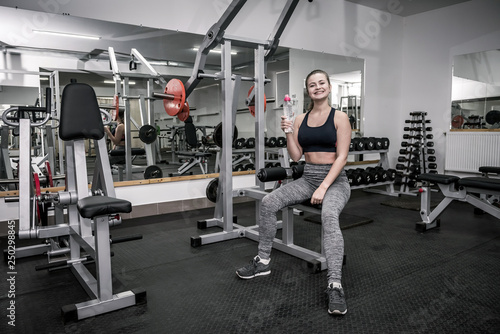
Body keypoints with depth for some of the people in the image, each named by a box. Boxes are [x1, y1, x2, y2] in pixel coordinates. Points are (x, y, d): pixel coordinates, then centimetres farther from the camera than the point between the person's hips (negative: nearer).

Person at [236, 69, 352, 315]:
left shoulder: (340, 117, -2)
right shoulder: (300, 119, 10)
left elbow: (341, 157, -10)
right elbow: (295, 156, 7)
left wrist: (323, 187, -20)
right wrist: (288, 133, -9)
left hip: (335, 180, -4)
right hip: (307, 178, 4)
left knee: (329, 216, -37)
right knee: (268, 202, -18)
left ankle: (335, 285, -34)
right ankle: (263, 261, -2)